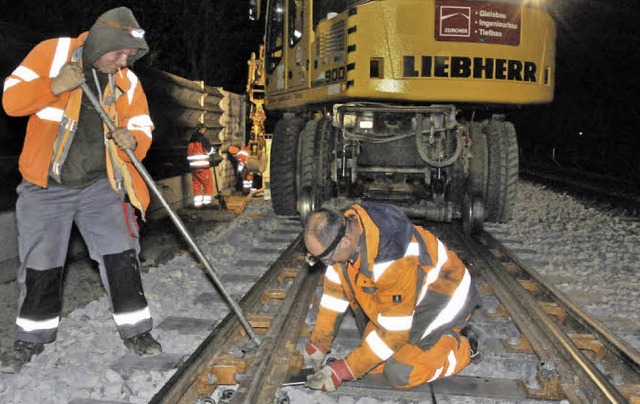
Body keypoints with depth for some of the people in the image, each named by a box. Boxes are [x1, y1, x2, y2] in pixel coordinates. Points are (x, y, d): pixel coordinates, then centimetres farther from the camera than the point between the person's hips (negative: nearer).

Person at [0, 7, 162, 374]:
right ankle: (33, 338, 26)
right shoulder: (51, 53, -7)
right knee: (40, 266, 7)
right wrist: (55, 86, -25)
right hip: (46, 186, -1)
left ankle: (135, 330, 9)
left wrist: (132, 141, -19)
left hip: (100, 186, 1)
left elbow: (142, 128, 5)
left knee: (121, 255, -6)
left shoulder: (127, 82, 0)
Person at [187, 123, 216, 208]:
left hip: (193, 166, 7)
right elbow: (209, 150, -4)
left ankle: (197, 203, 9)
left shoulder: (191, 140, 15)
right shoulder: (202, 139, -7)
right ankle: (206, 201, -1)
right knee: (208, 184, 3)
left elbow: (189, 153, 19)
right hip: (202, 166, -7)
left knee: (196, 185, 10)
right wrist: (213, 150, 16)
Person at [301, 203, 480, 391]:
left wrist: (343, 370, -26)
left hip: (445, 301, -7)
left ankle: (461, 346, 3)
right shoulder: (344, 229, -16)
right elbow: (334, 292, -3)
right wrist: (317, 344, 1)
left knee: (400, 374, -19)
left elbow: (394, 331, -30)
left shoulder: (396, 262, -39)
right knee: (374, 363, -4)